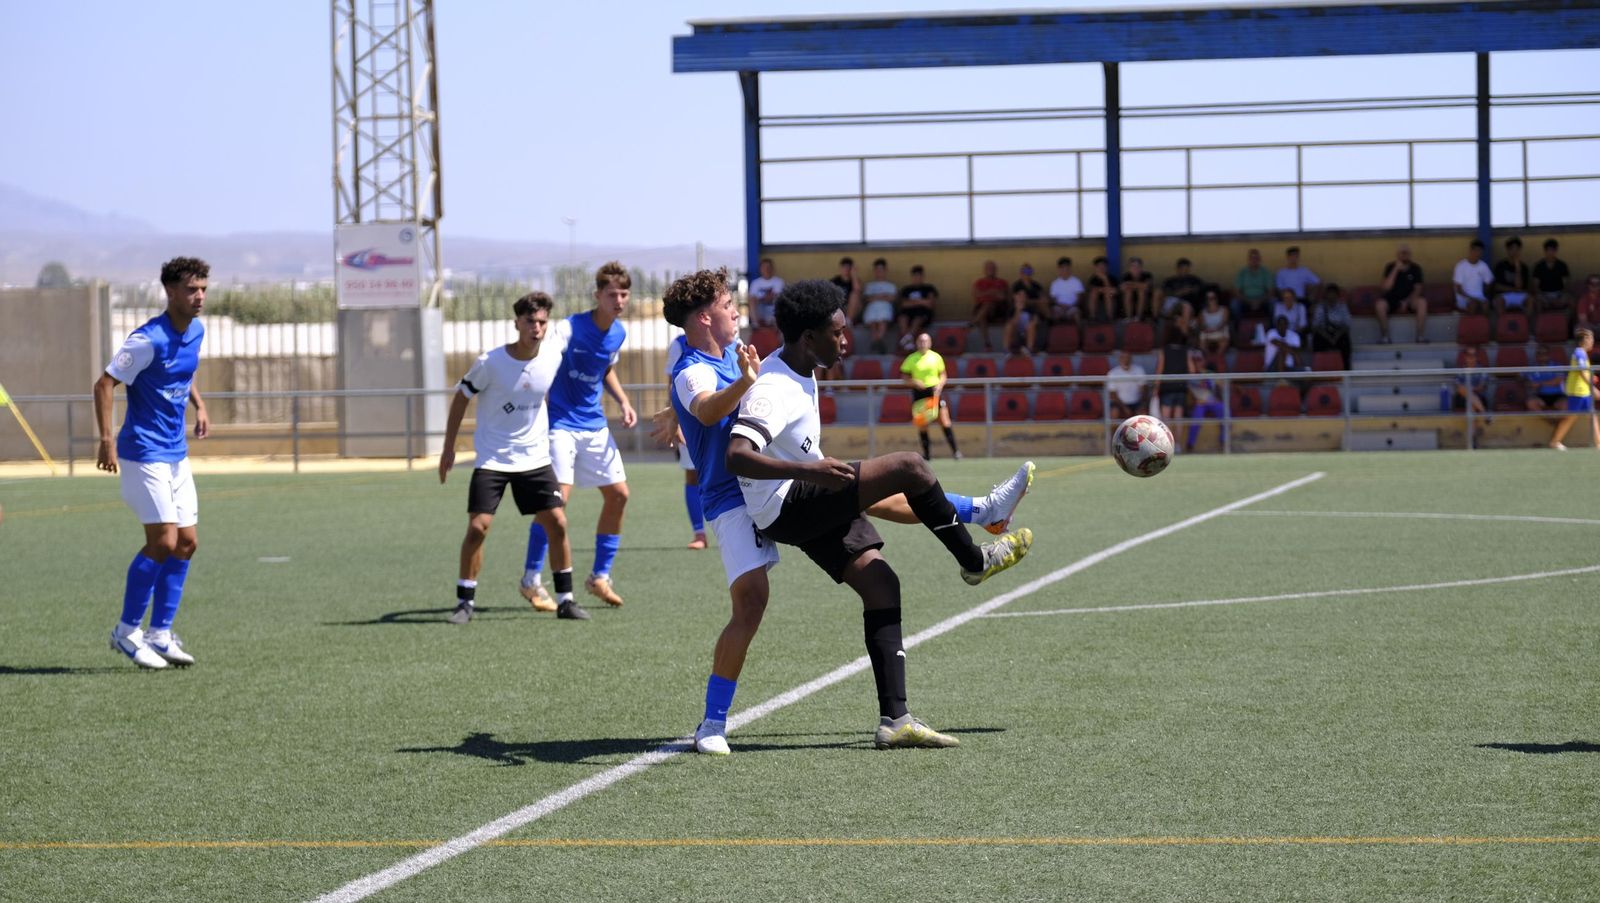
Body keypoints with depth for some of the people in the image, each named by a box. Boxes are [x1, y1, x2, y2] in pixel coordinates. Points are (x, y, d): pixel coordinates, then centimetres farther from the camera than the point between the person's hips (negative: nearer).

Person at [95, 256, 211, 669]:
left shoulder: (196, 331, 6)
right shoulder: (148, 339, -19)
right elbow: (104, 384, -17)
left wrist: (199, 405, 10)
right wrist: (107, 439, -24)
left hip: (176, 455, 8)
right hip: (144, 455, -8)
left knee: (187, 542, 6)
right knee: (163, 542, -12)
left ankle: (160, 634, 14)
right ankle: (127, 631, 1)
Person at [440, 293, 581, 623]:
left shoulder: (553, 353, -9)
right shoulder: (490, 362, -17)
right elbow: (461, 398, -3)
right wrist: (448, 448, 0)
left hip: (535, 457, 3)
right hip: (493, 458, -3)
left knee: (557, 523, -3)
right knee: (478, 527, -11)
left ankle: (565, 600, 8)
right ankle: (465, 601, 1)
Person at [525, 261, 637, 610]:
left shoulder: (618, 334, 4)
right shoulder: (569, 329, -18)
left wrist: (623, 401, 8)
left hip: (595, 425, 7)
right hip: (562, 422, -7)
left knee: (618, 494, 5)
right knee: (557, 496, -16)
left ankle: (600, 577, 17)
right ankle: (530, 579, -4)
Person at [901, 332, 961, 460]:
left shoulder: (936, 357, 4)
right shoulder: (911, 359, 2)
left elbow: (943, 375, 11)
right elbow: (904, 377, 5)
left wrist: (940, 385, -9)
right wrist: (914, 382, -14)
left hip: (935, 391, 0)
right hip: (919, 392, 0)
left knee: (944, 421, -8)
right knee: (921, 425, 1)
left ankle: (955, 451, -5)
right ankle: (927, 453, 13)